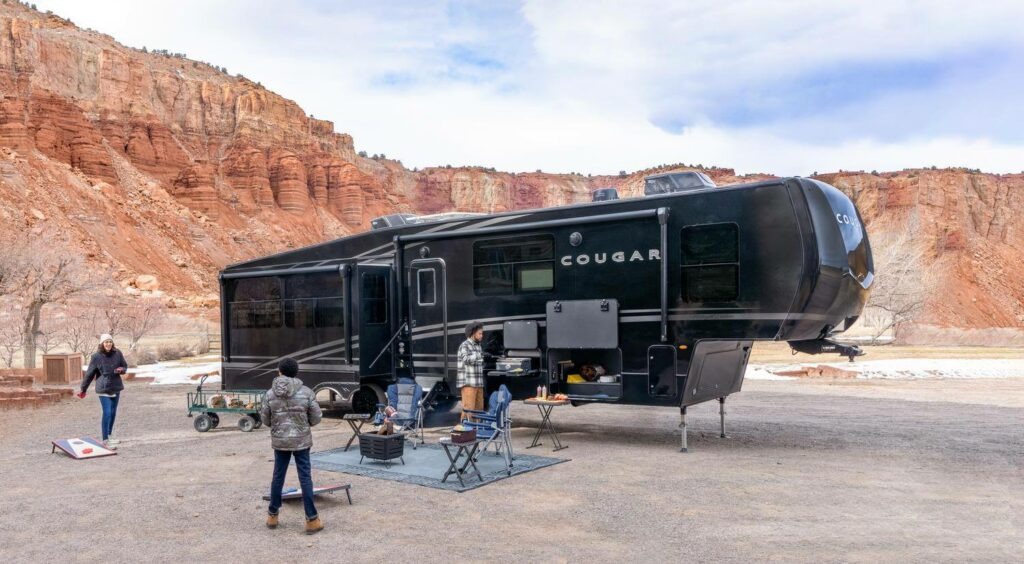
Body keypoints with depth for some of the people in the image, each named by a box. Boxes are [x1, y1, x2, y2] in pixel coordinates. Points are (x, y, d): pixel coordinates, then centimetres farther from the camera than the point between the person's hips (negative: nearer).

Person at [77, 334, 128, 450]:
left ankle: (109, 435, 30)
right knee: (107, 413, -9)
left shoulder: (117, 353, -2)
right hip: (103, 389, -4)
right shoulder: (96, 357, -10)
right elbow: (89, 374, -2)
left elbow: (124, 366, 12)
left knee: (113, 413, 13)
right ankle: (105, 440, -2)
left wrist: (121, 369, -13)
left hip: (116, 387, 4)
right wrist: (83, 389, 4)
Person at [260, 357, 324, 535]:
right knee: (305, 477, 2)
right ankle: (311, 520, 5)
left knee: (278, 476, 16)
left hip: (279, 441, 2)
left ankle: (272, 515, 29)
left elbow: (265, 420, 1)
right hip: (301, 440, -2)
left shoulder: (270, 394, -6)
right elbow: (316, 418, -5)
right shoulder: (306, 392, -10)